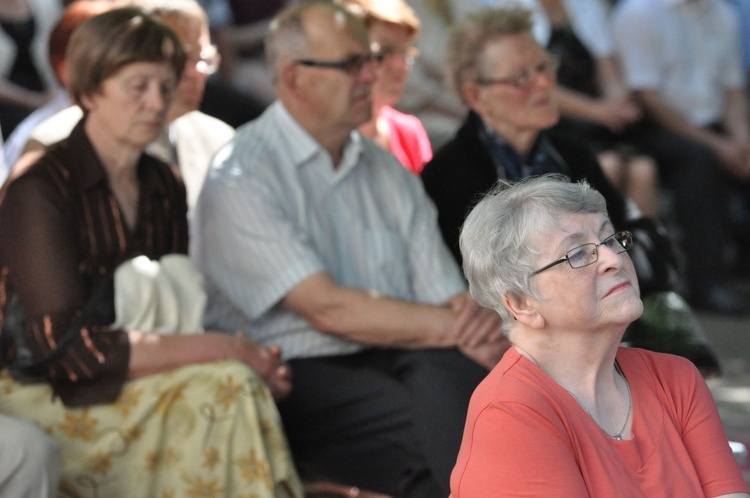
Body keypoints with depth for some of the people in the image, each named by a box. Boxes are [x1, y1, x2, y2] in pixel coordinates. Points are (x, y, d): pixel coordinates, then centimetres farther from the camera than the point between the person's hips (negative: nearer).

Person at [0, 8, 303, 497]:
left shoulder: (166, 187, 12)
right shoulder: (41, 190, -11)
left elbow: (174, 313, 13)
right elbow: (66, 346, -18)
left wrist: (248, 360, -9)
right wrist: (221, 349, -19)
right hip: (44, 398, -6)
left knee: (237, 384, -25)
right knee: (222, 387, -28)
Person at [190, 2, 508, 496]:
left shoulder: (387, 171, 18)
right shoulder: (242, 176, -4)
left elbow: (446, 297, 12)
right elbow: (327, 309, -14)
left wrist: (477, 322, -13)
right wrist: (456, 327, -13)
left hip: (398, 362, 5)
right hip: (296, 381, -5)